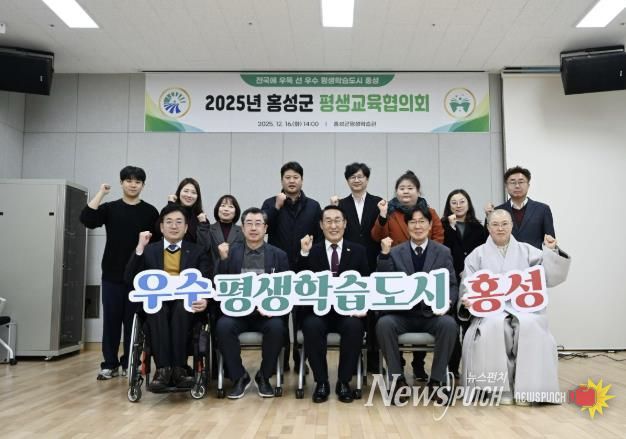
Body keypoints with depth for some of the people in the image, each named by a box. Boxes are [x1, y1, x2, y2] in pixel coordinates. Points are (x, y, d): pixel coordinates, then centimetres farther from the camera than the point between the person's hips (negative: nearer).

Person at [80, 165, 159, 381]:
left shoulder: (150, 212, 3)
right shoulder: (110, 208, 5)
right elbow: (87, 220, -12)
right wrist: (101, 193, -10)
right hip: (112, 275, 1)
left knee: (133, 321, 5)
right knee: (111, 320, 5)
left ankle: (129, 363, 16)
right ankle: (110, 364, 14)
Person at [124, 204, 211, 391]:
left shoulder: (197, 251, 14)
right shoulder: (149, 250, 16)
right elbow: (130, 279, 3)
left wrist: (204, 300, -23)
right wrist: (140, 247, -5)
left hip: (186, 305, 0)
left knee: (180, 309, -35)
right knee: (157, 309, -34)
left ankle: (178, 369, -32)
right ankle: (163, 369, -36)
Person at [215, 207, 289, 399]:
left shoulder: (279, 255, 8)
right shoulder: (231, 252, 9)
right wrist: (223, 259, -12)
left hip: (267, 313, 0)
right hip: (237, 311, 1)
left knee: (277, 327, -31)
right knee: (223, 325, -30)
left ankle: (264, 376, -4)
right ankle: (239, 377, -7)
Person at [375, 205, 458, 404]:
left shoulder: (443, 252, 11)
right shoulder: (395, 252, 9)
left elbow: (452, 285, 6)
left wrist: (447, 302, -16)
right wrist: (384, 254, -13)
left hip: (432, 314, 0)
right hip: (402, 313, 0)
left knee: (449, 324, -31)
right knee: (383, 324, -30)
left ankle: (436, 380, -14)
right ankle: (398, 379, -14)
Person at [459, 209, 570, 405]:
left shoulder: (526, 250, 17)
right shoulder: (477, 255, 16)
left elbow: (549, 276, 8)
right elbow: (468, 285, 10)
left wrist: (552, 252, -8)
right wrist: (467, 299, -12)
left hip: (523, 307, 1)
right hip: (491, 308, 0)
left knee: (529, 325, -33)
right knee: (494, 326, -34)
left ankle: (525, 388, -23)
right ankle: (501, 387, -23)